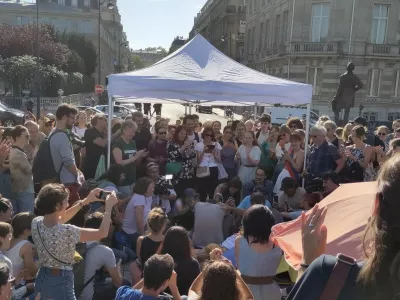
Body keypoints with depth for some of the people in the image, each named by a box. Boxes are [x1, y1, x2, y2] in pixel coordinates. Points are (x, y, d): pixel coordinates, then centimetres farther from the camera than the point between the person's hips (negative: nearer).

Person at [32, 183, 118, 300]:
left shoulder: (36, 223, -9)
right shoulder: (67, 232, -30)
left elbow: (60, 219, 11)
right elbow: (102, 233, -21)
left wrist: (85, 201, 7)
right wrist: (108, 207, -11)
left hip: (42, 279, 7)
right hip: (61, 282, -7)